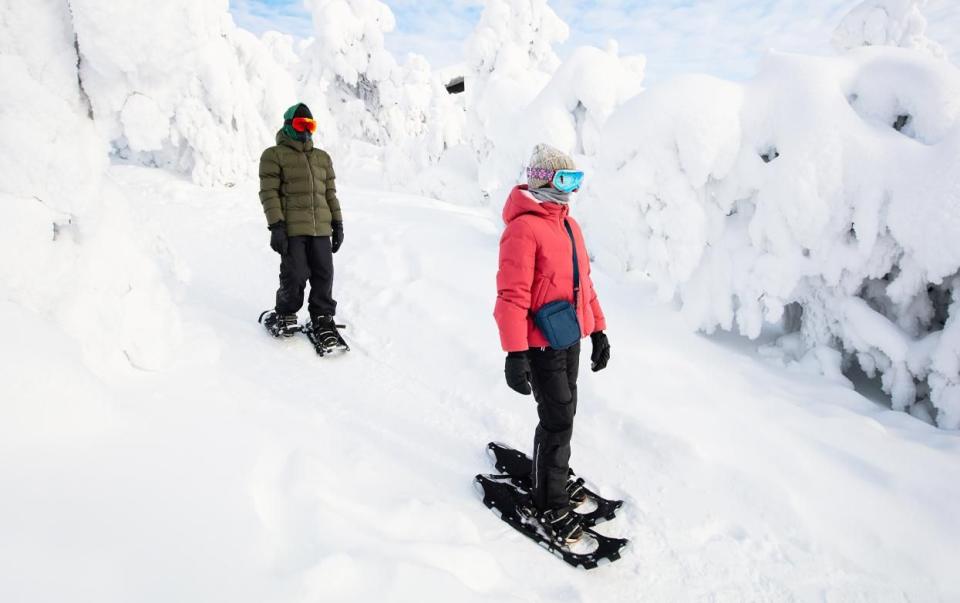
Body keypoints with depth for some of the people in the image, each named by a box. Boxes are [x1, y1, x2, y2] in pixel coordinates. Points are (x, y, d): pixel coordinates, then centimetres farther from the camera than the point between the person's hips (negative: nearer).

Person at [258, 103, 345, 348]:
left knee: (323, 274, 3)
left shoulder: (323, 157, 20)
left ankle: (322, 318, 18)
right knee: (295, 275, -4)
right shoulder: (274, 155, 3)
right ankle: (285, 316, 19)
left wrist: (337, 223, 13)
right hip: (291, 229, -4)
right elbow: (269, 192, -4)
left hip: (321, 228, 5)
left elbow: (330, 193, 20)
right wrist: (276, 226, -13)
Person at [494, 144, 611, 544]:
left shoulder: (568, 224, 11)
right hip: (542, 344, -8)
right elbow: (512, 295, -22)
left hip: (571, 339, 9)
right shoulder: (523, 227, -18)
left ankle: (551, 476, 39)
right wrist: (515, 353, -25)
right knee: (558, 421, -2)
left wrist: (597, 330, 17)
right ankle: (550, 506, 14)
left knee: (563, 413, 19)